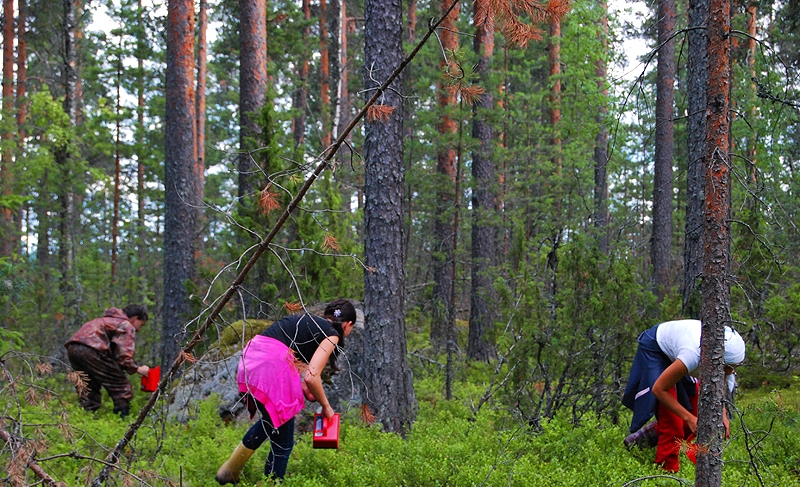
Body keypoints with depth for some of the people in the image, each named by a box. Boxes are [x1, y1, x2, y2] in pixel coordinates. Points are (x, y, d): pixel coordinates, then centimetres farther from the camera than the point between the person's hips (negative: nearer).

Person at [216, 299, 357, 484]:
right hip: (271, 368, -8)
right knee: (282, 443, 6)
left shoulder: (306, 321, 26)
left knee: (272, 420, 31)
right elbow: (311, 377, -7)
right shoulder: (331, 334, 4)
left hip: (250, 361, 8)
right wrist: (326, 406, 7)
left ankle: (230, 471, 32)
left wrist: (306, 391, 22)